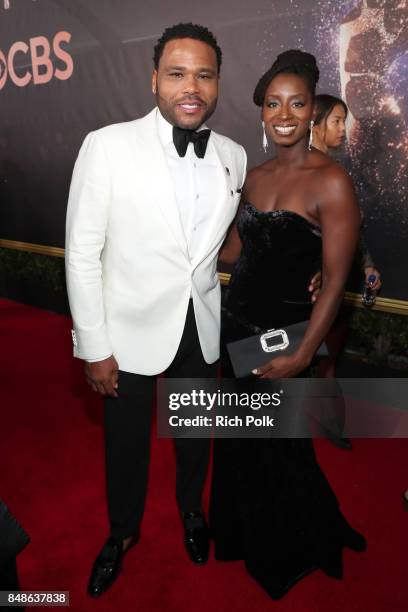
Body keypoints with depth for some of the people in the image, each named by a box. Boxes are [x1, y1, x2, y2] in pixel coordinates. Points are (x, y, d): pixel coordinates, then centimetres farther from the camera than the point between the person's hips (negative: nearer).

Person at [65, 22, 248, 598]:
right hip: (131, 332, -3)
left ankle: (191, 508, 54)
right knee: (126, 442, 17)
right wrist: (94, 347, -12)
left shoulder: (234, 155, -1)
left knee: (196, 433, 23)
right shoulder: (109, 145, -14)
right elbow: (82, 253, -12)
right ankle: (123, 531, 48)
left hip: (202, 329, 4)